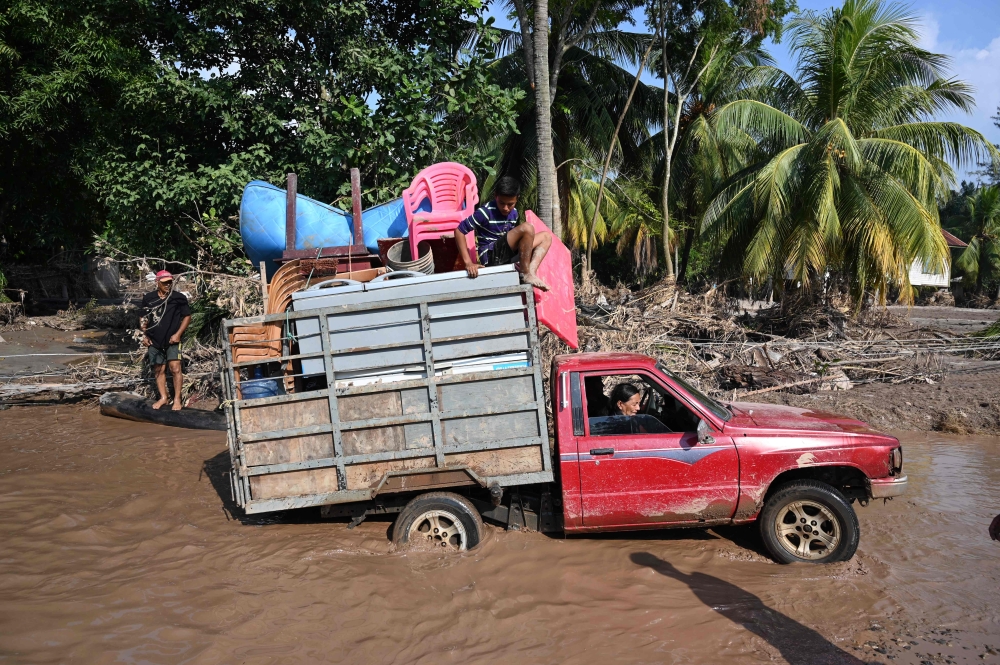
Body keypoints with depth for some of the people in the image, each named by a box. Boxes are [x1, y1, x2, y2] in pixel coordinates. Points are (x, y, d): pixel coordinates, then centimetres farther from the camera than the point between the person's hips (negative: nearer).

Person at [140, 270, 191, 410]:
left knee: (175, 368, -11)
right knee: (159, 370, 9)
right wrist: (144, 335, 4)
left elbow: (187, 316, 1)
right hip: (154, 341, 3)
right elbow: (144, 319, 14)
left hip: (172, 340, -3)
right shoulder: (148, 298, 3)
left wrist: (178, 334, -7)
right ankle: (163, 397, 21)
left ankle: (177, 399, -3)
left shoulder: (178, 298, -5)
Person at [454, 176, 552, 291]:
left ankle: (531, 271, -16)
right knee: (527, 228, -24)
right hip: (490, 256, -8)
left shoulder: (513, 213, 7)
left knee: (546, 236, 6)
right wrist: (468, 262, -19)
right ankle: (526, 274, -15)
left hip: (506, 254, 8)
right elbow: (459, 231, -14)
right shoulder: (485, 212, -14)